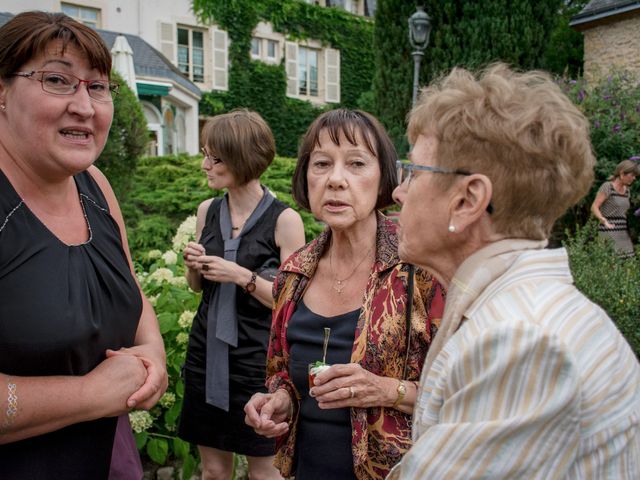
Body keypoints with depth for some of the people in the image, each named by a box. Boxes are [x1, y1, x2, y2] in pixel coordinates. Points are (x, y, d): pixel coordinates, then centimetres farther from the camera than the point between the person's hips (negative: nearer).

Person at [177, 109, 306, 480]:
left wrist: (241, 275, -21)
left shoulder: (284, 219, -13)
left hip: (257, 360, -5)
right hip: (207, 352, 5)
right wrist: (194, 265, -7)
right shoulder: (208, 211, 3)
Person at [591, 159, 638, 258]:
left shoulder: (626, 190, 17)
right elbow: (594, 207, -12)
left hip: (624, 232, 8)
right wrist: (604, 221, -27)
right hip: (609, 231, -7)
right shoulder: (607, 186, -5)